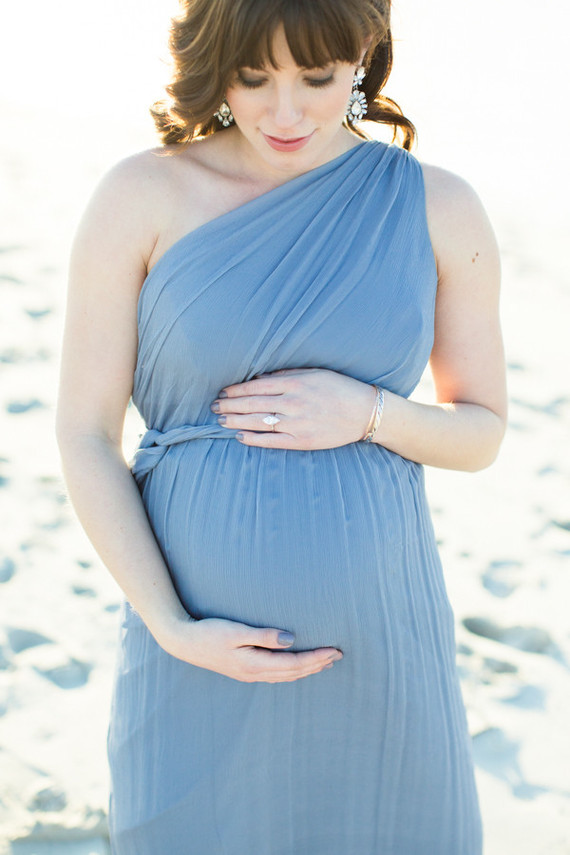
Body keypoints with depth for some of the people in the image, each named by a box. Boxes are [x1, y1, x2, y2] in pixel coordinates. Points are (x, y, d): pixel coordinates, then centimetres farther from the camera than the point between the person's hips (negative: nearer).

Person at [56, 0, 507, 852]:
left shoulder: (438, 208, -2)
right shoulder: (140, 197, -7)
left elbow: (481, 433, 6)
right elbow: (84, 436, -5)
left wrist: (367, 413, -14)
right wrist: (173, 630, -13)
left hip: (377, 635, 2)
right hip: (205, 644, -1)